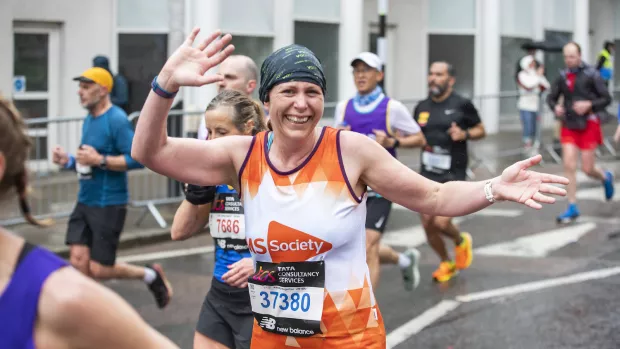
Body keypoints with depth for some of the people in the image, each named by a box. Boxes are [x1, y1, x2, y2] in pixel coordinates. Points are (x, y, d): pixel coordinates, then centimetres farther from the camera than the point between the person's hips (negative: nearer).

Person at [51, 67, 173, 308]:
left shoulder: (116, 120, -15)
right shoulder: (88, 120, 11)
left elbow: (137, 159, -22)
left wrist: (100, 160, -25)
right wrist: (69, 161, 4)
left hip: (109, 205, -8)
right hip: (84, 202, 8)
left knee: (99, 270, -1)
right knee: (78, 262, 1)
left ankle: (151, 275, 22)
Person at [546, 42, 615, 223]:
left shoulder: (591, 74, -9)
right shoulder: (563, 77, 2)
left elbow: (607, 99, -7)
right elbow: (551, 97, 12)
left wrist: (589, 104, -22)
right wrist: (555, 107, -10)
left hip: (588, 125, -3)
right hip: (569, 126, 3)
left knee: (587, 169, 0)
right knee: (569, 166, -6)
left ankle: (605, 177, 36)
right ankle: (572, 208, 1)